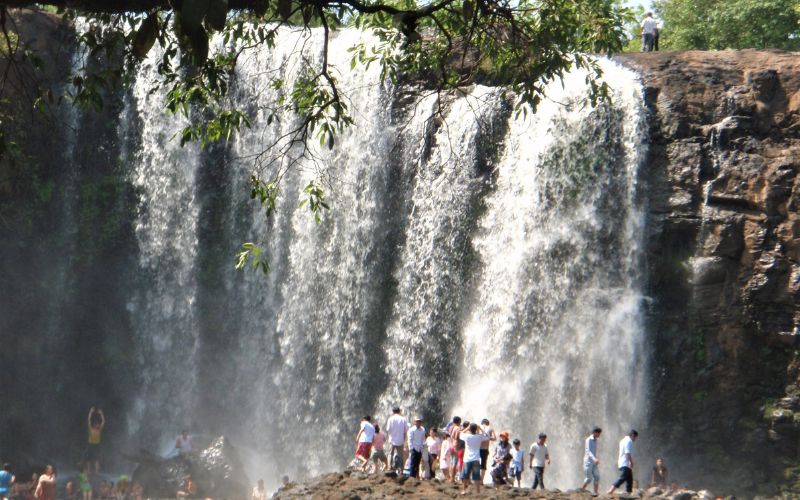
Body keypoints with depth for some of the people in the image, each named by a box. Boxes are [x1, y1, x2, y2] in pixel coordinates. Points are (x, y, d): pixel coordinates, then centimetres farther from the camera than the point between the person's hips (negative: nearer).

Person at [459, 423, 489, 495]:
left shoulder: (467, 436, -7)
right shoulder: (479, 437, -6)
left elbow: (461, 434, 14)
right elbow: (487, 437, 11)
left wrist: (467, 428, 12)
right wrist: (480, 429, 11)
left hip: (467, 459, 0)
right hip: (476, 459, 0)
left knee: (465, 476, 11)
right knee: (476, 477, 2)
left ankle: (464, 490, 10)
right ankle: (478, 491, 1)